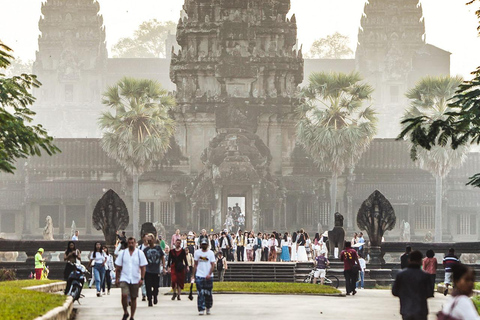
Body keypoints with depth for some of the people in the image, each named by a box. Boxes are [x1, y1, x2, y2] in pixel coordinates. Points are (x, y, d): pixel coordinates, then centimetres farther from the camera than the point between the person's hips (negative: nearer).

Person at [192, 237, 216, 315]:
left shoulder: (211, 253, 2)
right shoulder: (197, 252, 7)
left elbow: (213, 265, -2)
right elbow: (196, 265, 10)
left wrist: (209, 274, -16)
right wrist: (193, 275, 4)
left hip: (208, 276, 0)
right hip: (199, 276, 0)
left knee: (208, 293, 5)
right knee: (200, 293, -6)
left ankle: (208, 308, 22)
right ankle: (201, 309, -7)